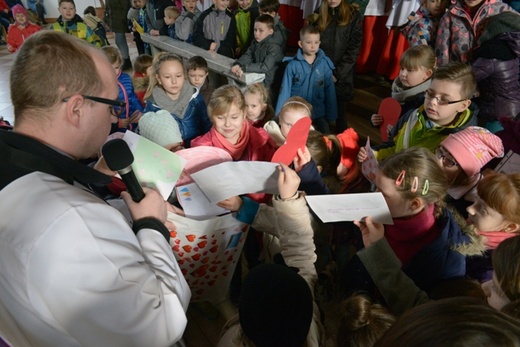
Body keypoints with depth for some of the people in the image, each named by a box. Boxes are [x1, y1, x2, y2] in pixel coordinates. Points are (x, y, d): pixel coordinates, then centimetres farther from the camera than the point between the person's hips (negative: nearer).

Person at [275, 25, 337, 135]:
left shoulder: (325, 64, -6)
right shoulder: (293, 65, -9)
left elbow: (330, 92, -1)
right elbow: (285, 91, -7)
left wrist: (332, 117, 1)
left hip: (318, 113, 1)